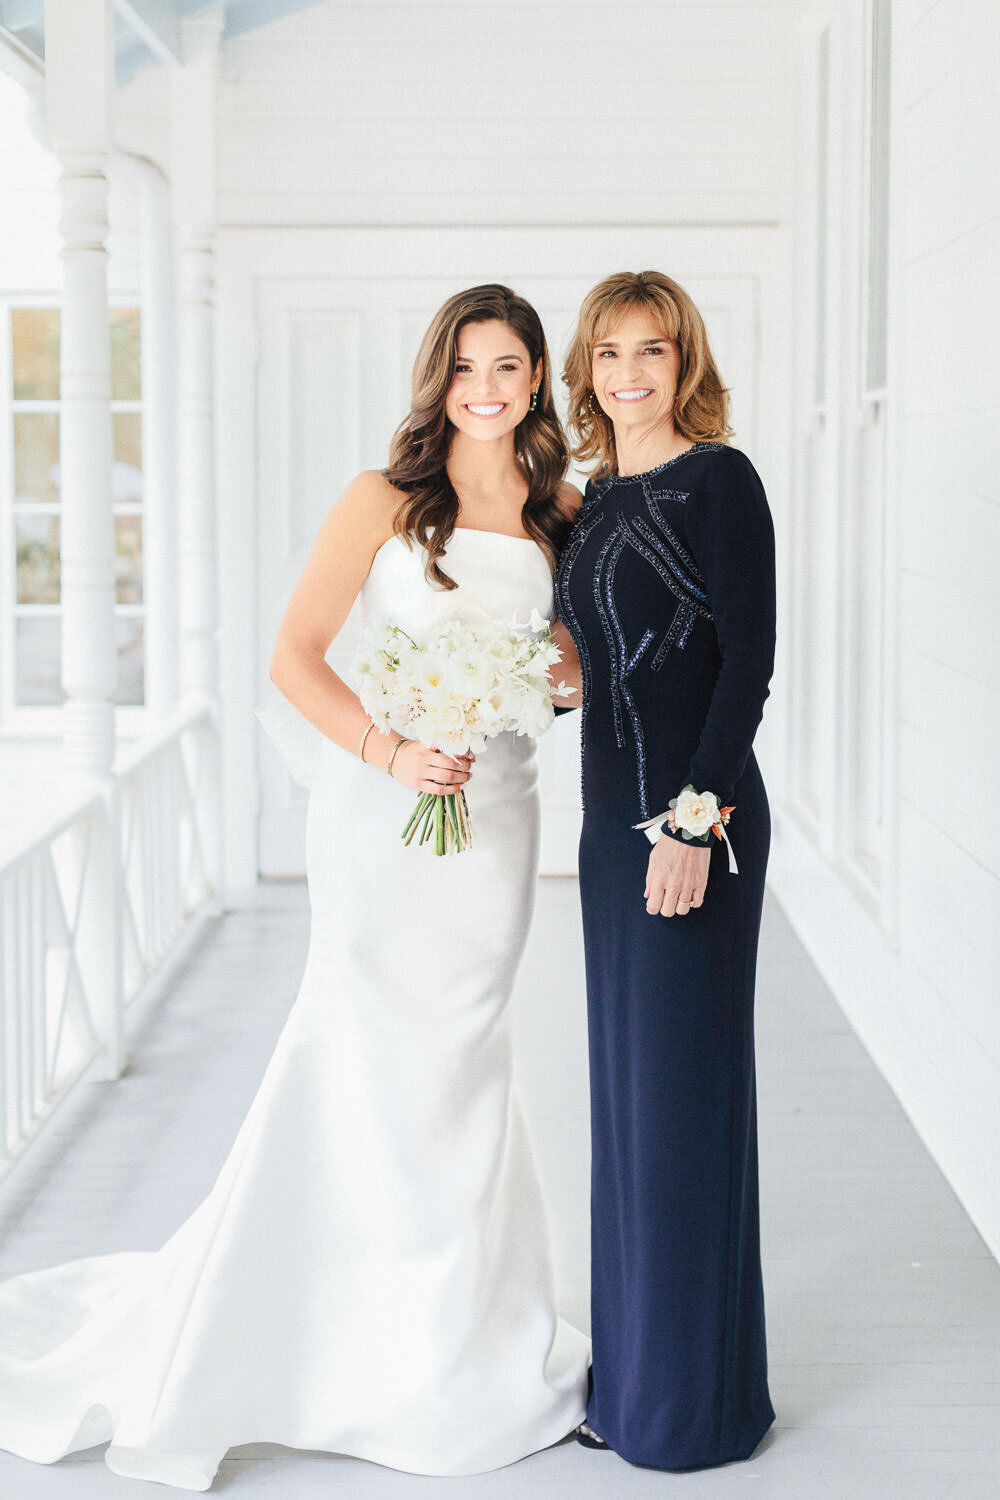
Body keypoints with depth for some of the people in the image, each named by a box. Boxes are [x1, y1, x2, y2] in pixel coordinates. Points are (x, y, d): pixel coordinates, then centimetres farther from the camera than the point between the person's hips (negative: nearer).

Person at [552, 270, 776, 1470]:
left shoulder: (717, 478, -9)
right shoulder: (596, 496, 14)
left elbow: (748, 657, -15)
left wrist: (696, 818, -20)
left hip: (694, 814, -8)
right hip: (611, 814, 8)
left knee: (684, 1082, -1)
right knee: (624, 1085, 13)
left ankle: (694, 1398, 11)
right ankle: (629, 1373, 25)